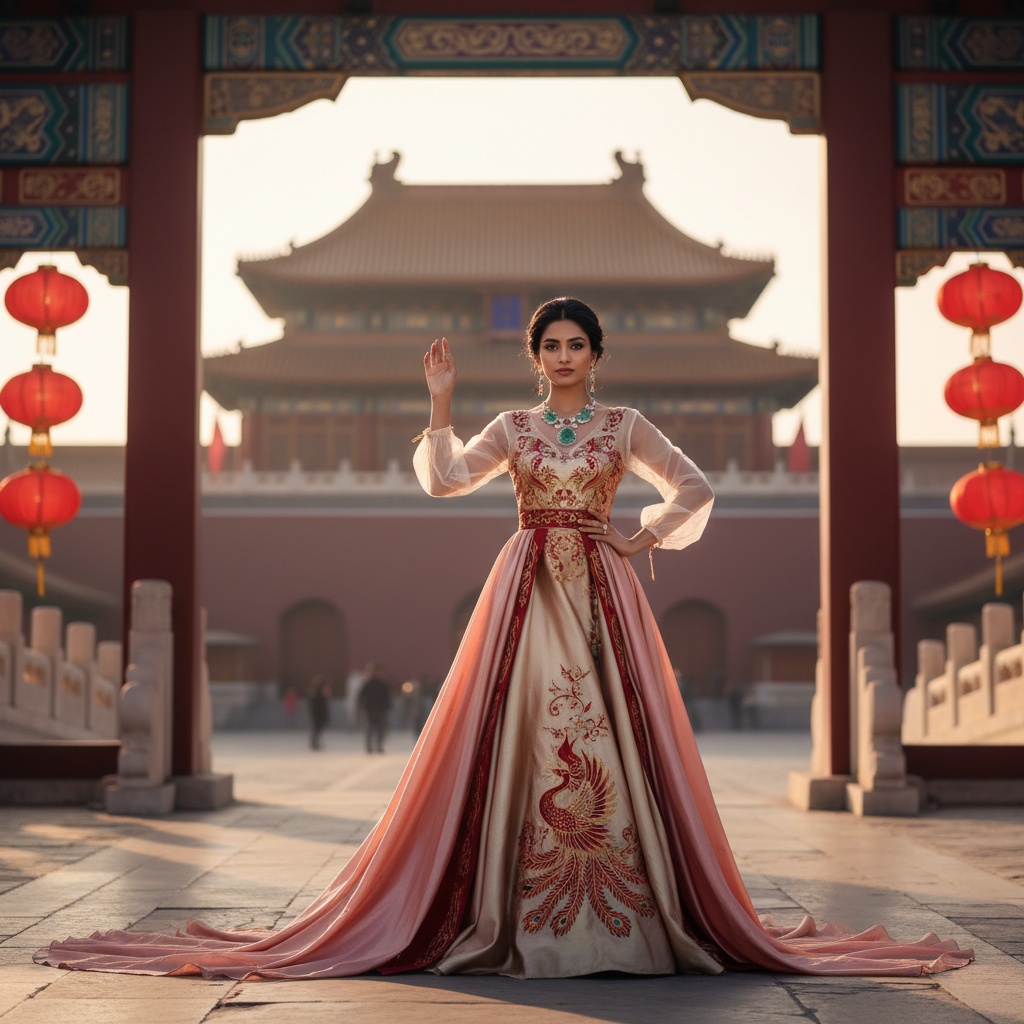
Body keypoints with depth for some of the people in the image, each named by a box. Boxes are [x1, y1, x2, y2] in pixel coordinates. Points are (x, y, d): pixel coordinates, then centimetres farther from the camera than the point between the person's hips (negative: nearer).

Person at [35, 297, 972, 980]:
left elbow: (695, 489, 7)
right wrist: (440, 403, -8)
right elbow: (446, 481, -2)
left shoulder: (625, 427, 8)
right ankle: (516, 915, 0)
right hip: (527, 592, 1)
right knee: (516, 734, -5)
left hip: (602, 595, -1)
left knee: (610, 737, -5)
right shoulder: (513, 428, 10)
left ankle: (621, 916, 1)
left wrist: (646, 538, -2)